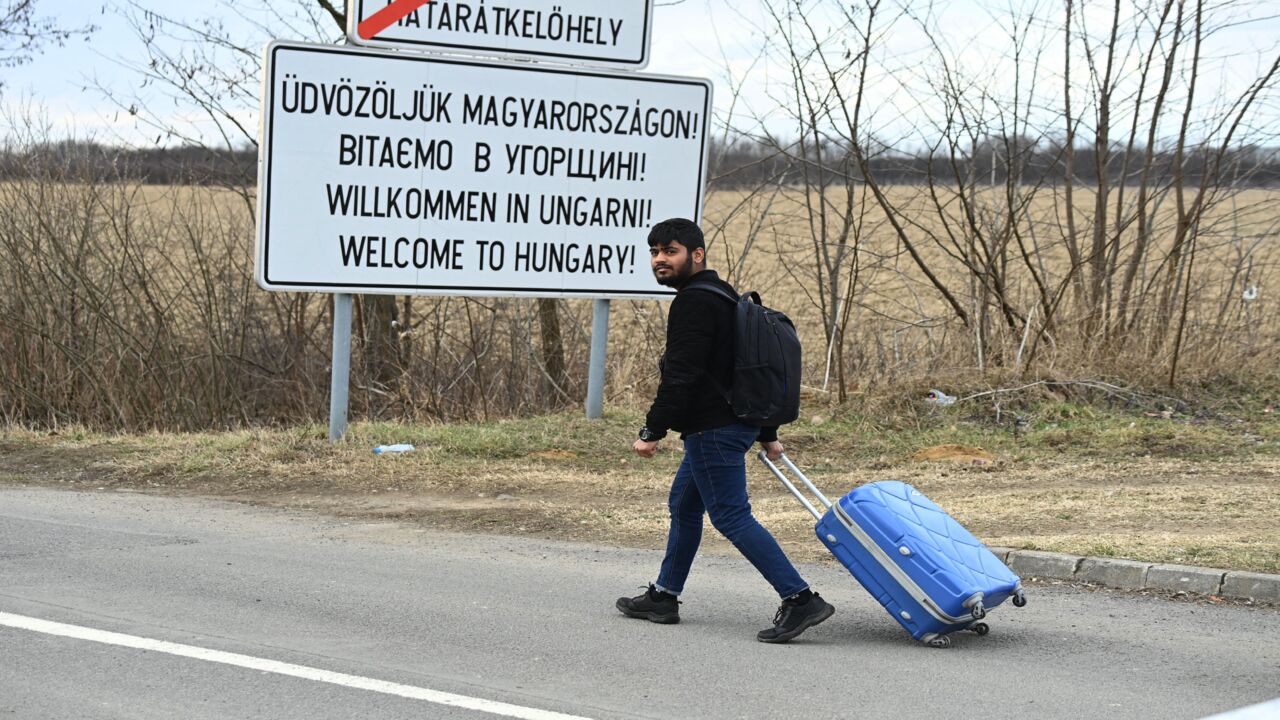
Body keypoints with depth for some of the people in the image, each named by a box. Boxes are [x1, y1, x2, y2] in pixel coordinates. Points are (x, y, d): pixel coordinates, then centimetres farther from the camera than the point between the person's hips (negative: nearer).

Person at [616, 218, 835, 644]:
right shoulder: (723, 296, 19)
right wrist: (767, 434, 24)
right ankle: (663, 597, 30)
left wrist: (653, 431, -21)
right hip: (738, 422, 11)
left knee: (731, 516, -11)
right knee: (684, 505, 20)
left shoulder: (693, 302, -15)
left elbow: (681, 375, -22)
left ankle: (800, 600, -18)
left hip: (714, 429, -11)